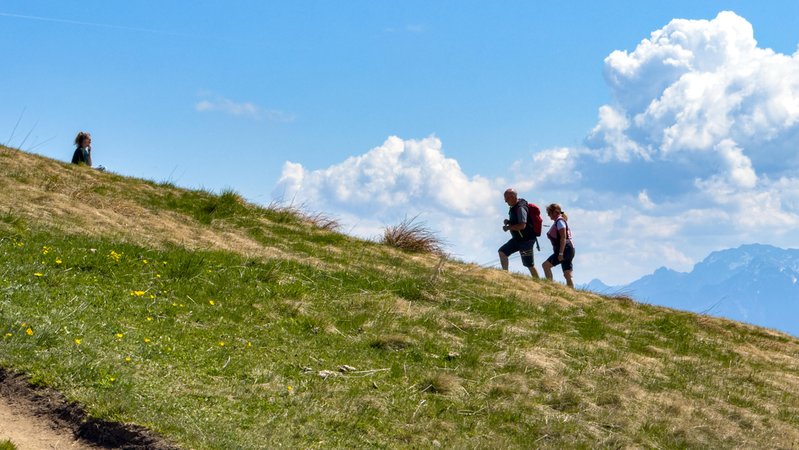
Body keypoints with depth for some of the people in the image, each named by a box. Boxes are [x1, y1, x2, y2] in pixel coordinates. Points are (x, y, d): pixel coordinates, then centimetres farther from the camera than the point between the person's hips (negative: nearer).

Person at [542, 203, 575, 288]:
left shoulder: (559, 221, -9)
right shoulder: (558, 221, 20)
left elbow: (563, 237, -19)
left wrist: (560, 253, -24)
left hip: (565, 249, -10)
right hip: (568, 250, 10)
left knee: (546, 265, -13)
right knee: (567, 275, 6)